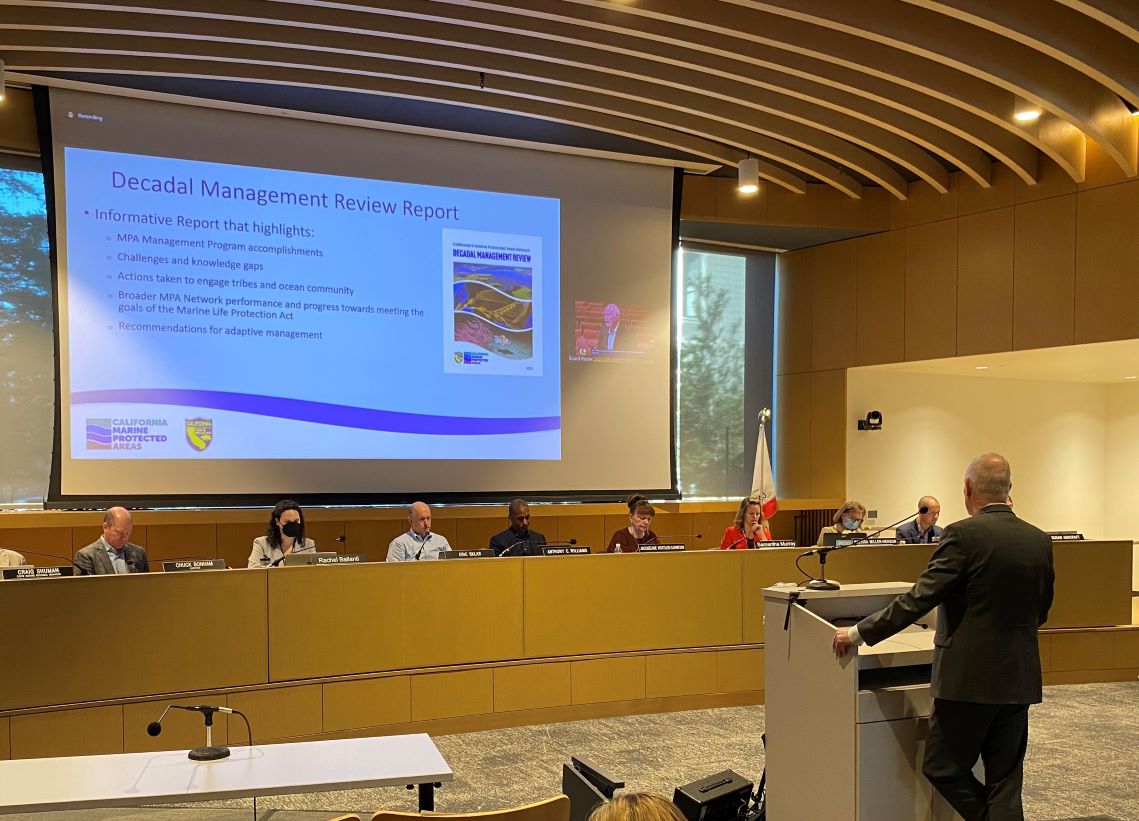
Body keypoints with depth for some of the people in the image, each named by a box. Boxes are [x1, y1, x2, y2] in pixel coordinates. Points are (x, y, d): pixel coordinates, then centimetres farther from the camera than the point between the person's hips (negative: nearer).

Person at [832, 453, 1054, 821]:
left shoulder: (963, 534, -14)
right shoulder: (1040, 540, 4)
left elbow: (919, 599, -17)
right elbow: (1040, 611, 16)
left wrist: (859, 633, -9)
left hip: (970, 678, -6)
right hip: (1019, 679, 6)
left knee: (942, 768, 11)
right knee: (1005, 782, 13)